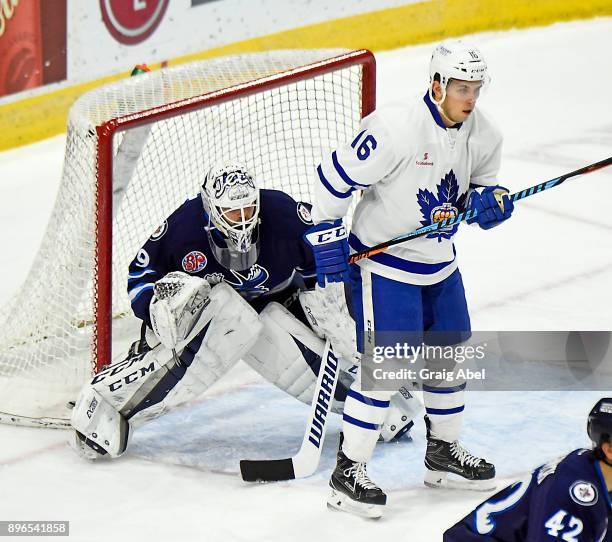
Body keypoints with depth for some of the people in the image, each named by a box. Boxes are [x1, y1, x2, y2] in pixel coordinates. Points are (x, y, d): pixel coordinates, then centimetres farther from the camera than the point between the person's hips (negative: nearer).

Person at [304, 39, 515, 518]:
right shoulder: (395, 130, -27)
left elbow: (479, 187, 11)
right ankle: (348, 472, -4)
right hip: (383, 265, -8)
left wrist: (488, 200, -12)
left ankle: (443, 452, 36)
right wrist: (327, 236, -18)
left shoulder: (483, 135, -4)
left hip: (439, 263, 8)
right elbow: (335, 176, -20)